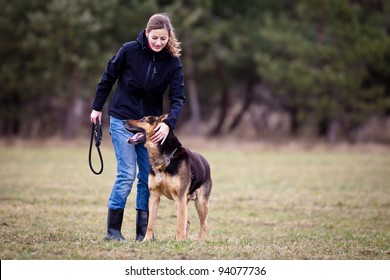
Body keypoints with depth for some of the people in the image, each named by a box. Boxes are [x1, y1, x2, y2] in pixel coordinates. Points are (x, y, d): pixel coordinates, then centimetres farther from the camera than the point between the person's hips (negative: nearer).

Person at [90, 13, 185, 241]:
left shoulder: (172, 62, -8)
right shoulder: (130, 51, -13)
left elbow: (178, 98, -12)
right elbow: (108, 78, 0)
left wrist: (169, 124, -28)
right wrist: (97, 107, 5)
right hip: (122, 120, -3)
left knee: (148, 176, 2)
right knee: (127, 174, -11)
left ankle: (143, 231, 9)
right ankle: (113, 230, -4)